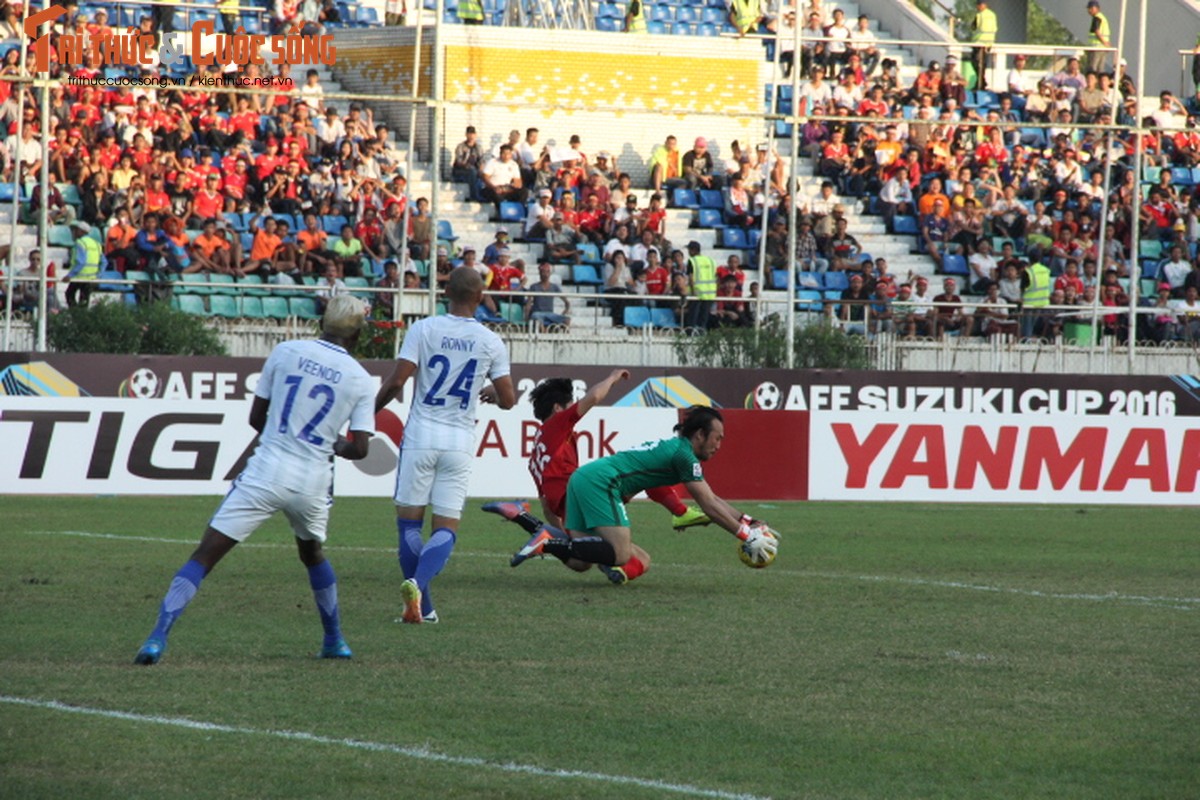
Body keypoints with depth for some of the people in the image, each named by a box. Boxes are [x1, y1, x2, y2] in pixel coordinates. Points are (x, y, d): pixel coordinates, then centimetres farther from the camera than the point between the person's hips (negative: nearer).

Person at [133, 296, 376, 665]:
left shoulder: (285, 352, 2)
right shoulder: (360, 379, 3)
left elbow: (256, 418, 8)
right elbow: (358, 449, 1)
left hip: (267, 472, -2)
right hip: (313, 480, 2)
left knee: (205, 555, -4)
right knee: (312, 553, 32)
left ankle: (158, 637, -18)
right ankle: (335, 642, 38)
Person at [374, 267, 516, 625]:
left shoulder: (423, 329, -4)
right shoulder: (491, 342, 1)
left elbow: (397, 382, -10)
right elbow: (508, 400, 3)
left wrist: (371, 410, 6)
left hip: (421, 437, -1)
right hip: (460, 441, 1)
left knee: (409, 521, 8)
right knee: (446, 529, 3)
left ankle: (424, 607, 5)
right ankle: (417, 584, -25)